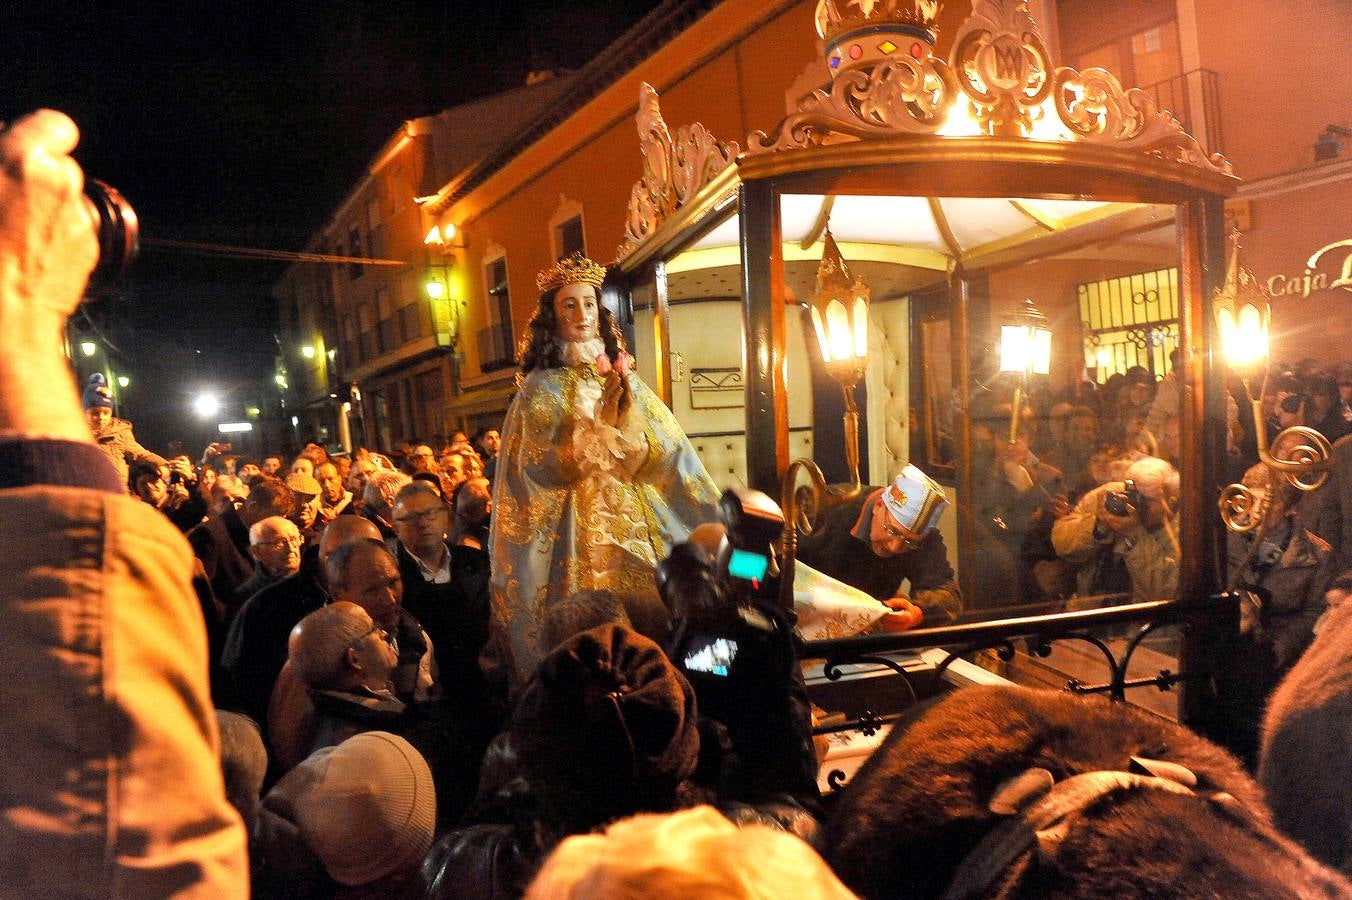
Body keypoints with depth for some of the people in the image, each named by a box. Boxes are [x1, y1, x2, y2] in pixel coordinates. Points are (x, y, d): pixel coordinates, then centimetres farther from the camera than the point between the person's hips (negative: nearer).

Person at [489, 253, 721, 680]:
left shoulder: (623, 380, 11)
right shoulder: (541, 388, 0)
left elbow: (670, 450, 3)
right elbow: (543, 466, -10)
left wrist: (624, 428, -13)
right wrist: (602, 427, -12)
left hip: (642, 527, 4)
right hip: (579, 530, -3)